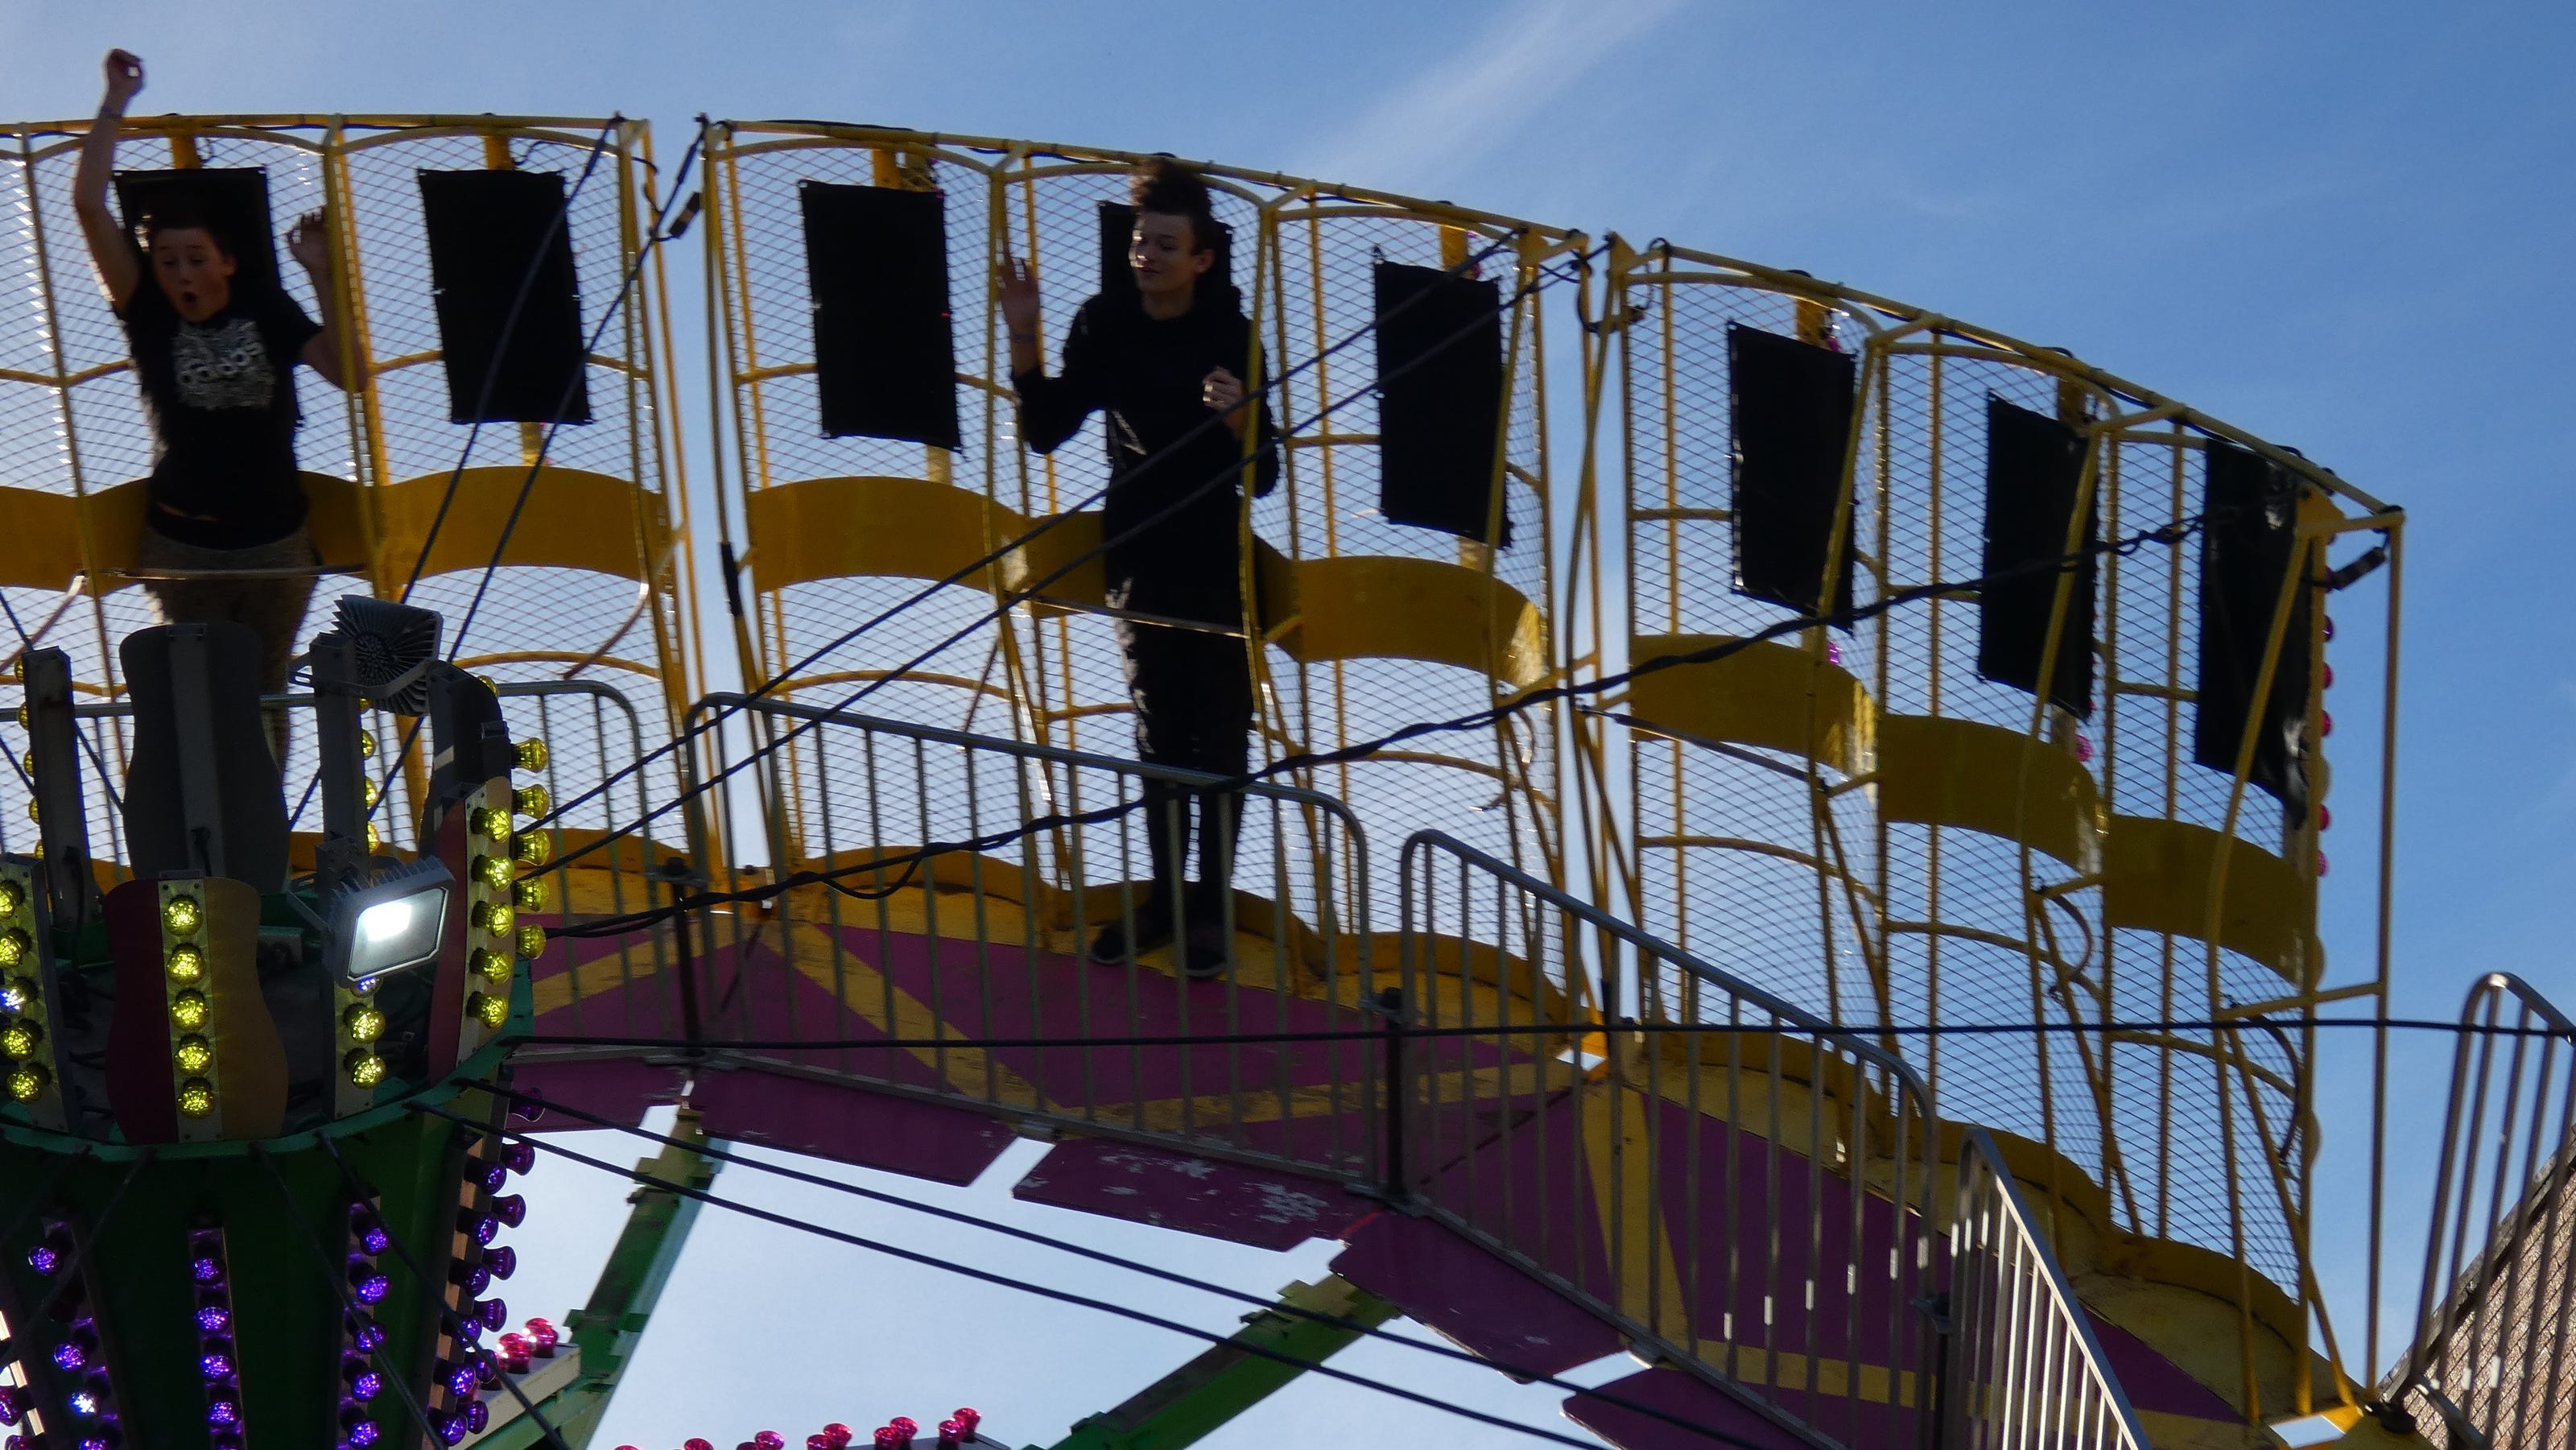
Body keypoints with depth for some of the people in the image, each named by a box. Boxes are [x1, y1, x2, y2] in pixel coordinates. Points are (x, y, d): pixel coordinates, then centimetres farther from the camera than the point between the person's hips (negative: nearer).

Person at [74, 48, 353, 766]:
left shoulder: (265, 310, -2)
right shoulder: (148, 315, -6)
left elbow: (348, 372, -7)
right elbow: (88, 204, -13)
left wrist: (323, 277, -12)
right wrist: (116, 103, -10)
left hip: (274, 542, 1)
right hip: (182, 545, -1)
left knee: (265, 693, 12)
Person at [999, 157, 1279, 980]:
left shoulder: (1233, 336, -13)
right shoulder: (1105, 324, -4)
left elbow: (1265, 477, -15)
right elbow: (1045, 432, -5)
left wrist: (1239, 422, -35)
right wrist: (1023, 341, -15)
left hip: (1220, 564, -3)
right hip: (1139, 558, 3)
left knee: (1219, 737, 5)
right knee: (1158, 734, 12)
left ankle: (1211, 904, 15)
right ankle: (1164, 896, 24)